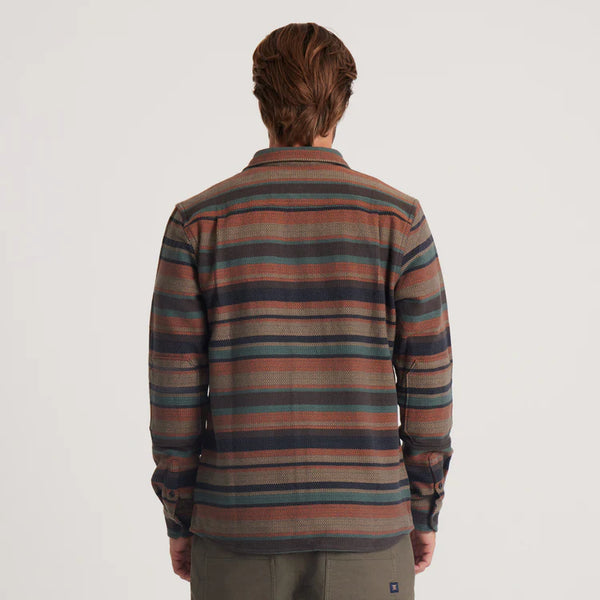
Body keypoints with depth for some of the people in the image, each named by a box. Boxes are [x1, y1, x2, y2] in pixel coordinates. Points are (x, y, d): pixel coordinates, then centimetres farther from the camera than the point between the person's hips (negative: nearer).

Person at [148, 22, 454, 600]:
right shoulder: (397, 217, -6)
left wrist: (178, 520, 7)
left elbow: (175, 389, -4)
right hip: (366, 527, 0)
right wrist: (423, 512, 8)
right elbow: (428, 380, -4)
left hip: (239, 529, 1)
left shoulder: (197, 221, -6)